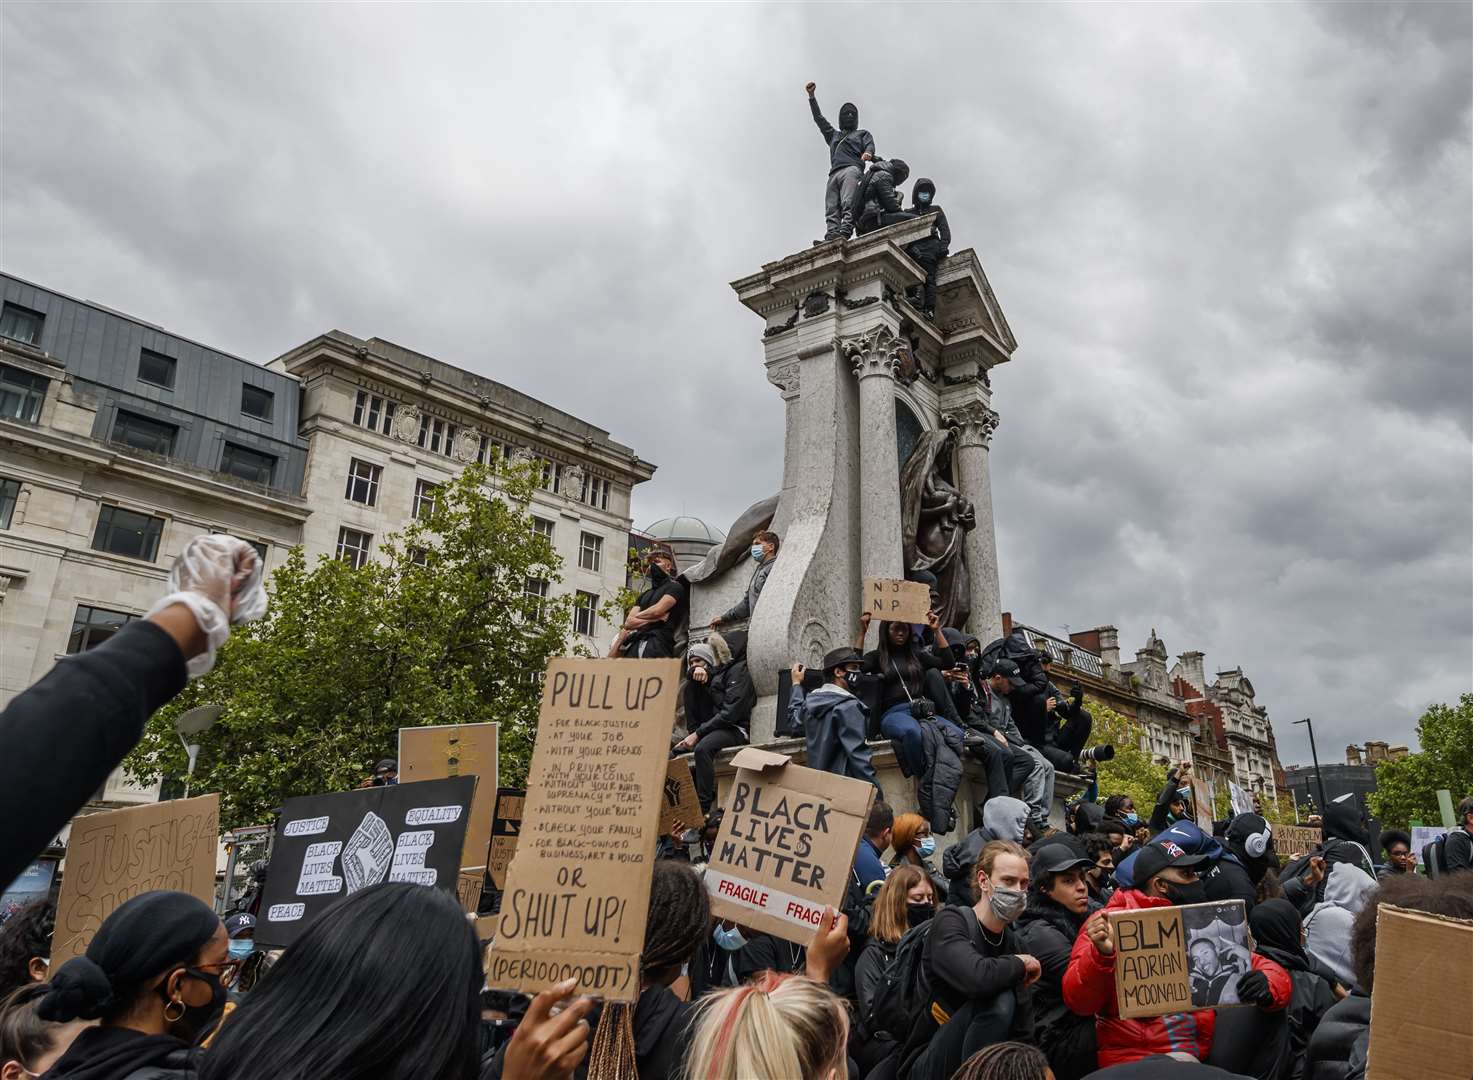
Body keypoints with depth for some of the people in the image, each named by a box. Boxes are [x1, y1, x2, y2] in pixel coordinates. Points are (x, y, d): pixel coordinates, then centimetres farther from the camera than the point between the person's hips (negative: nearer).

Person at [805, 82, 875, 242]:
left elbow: (870, 145, 10)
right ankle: (831, 236, -32)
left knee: (848, 204, -27)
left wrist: (868, 153, -15)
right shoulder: (833, 135, 41)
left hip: (852, 169, -4)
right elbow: (819, 118, 38)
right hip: (834, 173, 4)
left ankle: (844, 233, -46)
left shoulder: (862, 133, 30)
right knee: (831, 209, -17)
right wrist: (811, 96, 33)